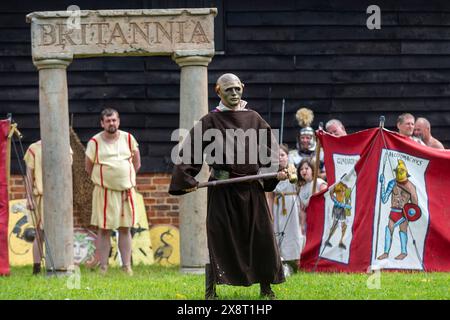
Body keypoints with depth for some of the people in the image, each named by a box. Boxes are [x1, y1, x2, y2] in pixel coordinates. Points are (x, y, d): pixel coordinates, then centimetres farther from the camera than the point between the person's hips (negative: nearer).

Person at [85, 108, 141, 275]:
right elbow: (89, 167, 5)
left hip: (126, 191, 2)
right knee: (104, 229, -1)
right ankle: (103, 268, 2)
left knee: (125, 228, 5)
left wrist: (127, 179, 10)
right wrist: (101, 180, 7)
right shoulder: (95, 142, -4)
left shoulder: (128, 139, 4)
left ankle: (127, 266, 8)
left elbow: (136, 162, 14)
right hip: (104, 192, -2)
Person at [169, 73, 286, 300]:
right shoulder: (210, 122, 2)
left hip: (252, 188, 3)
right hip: (223, 190, -3)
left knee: (261, 236, 2)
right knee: (219, 237, -4)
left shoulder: (254, 119, 11)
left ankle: (265, 287, 12)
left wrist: (277, 170, 0)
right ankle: (210, 289, 3)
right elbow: (189, 152, 1)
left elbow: (268, 149, 15)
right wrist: (186, 179, -8)